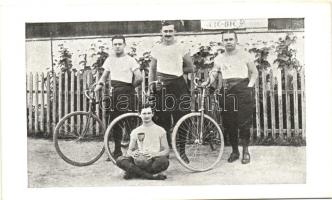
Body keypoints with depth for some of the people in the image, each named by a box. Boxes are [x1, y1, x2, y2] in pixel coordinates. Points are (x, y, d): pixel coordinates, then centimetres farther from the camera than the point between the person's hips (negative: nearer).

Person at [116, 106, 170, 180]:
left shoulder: (160, 130, 9)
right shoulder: (135, 131, 14)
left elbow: (166, 150, 5)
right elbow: (129, 150, 16)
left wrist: (154, 154, -17)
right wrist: (132, 154, -11)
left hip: (154, 161, -2)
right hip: (139, 161, 2)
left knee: (164, 161, -36)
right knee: (119, 160, -25)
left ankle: (133, 173, -24)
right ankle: (151, 176, -29)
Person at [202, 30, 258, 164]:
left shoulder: (244, 55, 9)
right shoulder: (219, 58, 14)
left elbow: (254, 72, 11)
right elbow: (213, 73, 2)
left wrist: (250, 86, -3)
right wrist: (208, 82, -19)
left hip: (243, 90, -2)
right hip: (227, 92, 2)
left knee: (244, 122, -6)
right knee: (229, 123, 3)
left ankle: (245, 151, 7)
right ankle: (234, 151, 18)